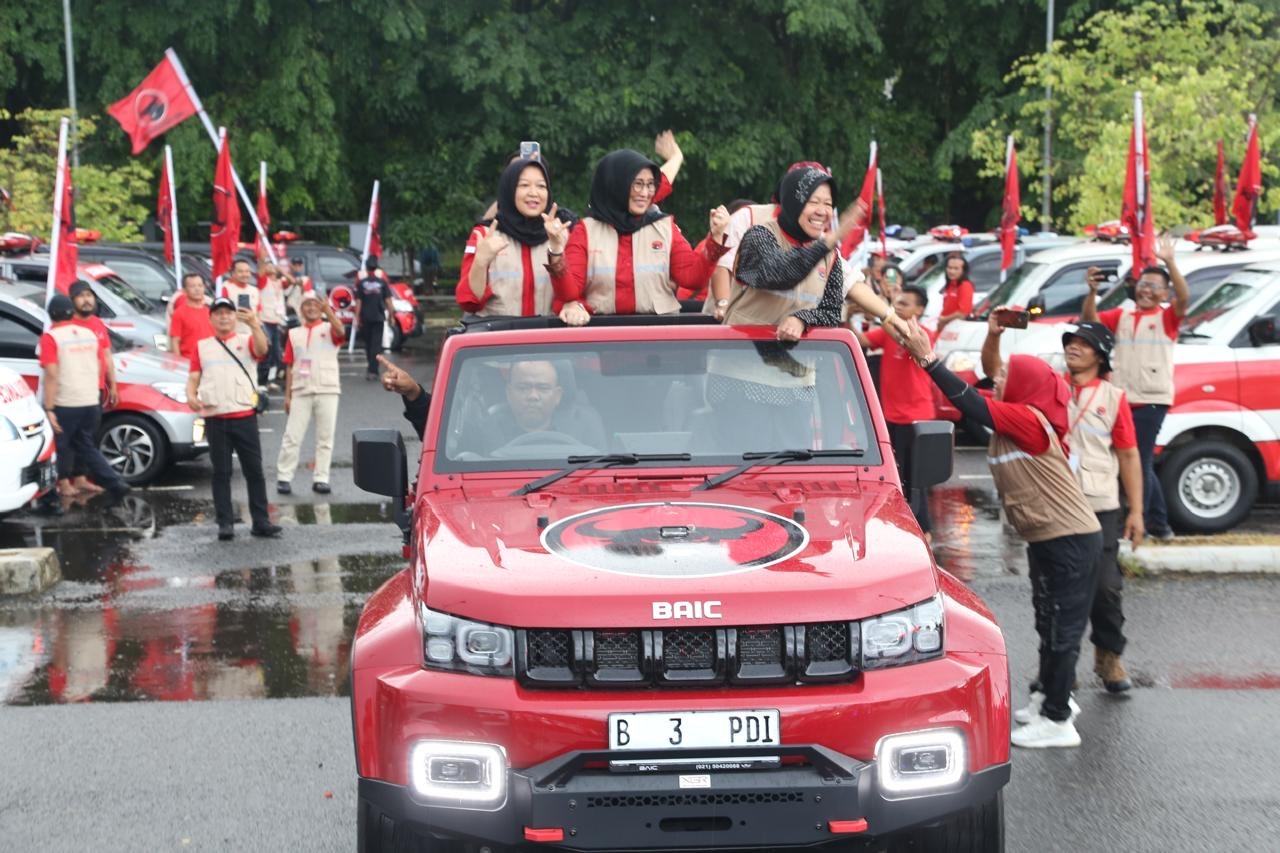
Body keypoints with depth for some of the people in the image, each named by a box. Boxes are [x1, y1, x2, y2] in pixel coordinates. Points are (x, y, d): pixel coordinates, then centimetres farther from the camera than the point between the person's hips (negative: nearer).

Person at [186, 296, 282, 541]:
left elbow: (262, 350, -15)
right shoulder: (202, 346, 13)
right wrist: (191, 395, -13)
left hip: (244, 416, -1)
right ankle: (225, 523, 7)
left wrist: (255, 325, -33)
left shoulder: (245, 340, 7)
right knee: (221, 472, 3)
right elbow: (194, 376, 9)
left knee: (254, 470, 2)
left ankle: (261, 521, 7)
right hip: (215, 418, 1)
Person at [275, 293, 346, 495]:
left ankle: (320, 479, 7)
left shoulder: (328, 329, 4)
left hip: (327, 391, -2)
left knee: (325, 438, 2)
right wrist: (287, 395, 6)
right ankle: (284, 477, 4)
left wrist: (327, 310, -33)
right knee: (292, 437, 0)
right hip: (301, 392, 2)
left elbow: (340, 330, -22)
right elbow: (290, 366, 11)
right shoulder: (294, 334, 12)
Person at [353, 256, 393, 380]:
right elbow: (388, 301, -3)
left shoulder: (361, 283, -3)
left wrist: (357, 319, 0)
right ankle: (372, 370, -11)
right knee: (376, 344, -2)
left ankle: (370, 368, 23)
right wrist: (391, 314, 6)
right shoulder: (382, 282, -2)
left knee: (368, 343, 15)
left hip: (365, 318, 0)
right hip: (379, 318, 0)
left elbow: (358, 303, -4)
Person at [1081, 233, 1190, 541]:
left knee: (1140, 462, -4)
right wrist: (1092, 292, -18)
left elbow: (1184, 298, -18)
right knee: (1139, 463, 14)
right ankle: (1159, 523, 25)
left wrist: (1170, 262, -30)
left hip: (1152, 400, -5)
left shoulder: (1167, 318, 0)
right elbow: (1090, 321, -1)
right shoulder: (1121, 316, 11)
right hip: (1122, 399, 5)